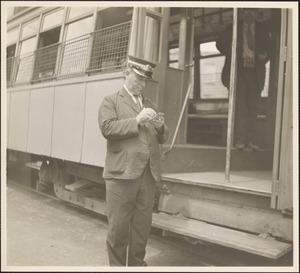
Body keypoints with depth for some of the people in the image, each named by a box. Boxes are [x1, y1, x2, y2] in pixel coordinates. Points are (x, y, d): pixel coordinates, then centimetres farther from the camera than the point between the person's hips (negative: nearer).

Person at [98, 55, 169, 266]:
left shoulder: (151, 105, 23)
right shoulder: (111, 101, 7)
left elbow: (163, 138, 20)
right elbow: (107, 128, -9)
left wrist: (161, 127, -2)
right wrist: (136, 121, -15)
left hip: (149, 174, 5)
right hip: (122, 172, -4)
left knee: (143, 224, 9)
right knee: (119, 225, 2)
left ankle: (137, 263, 23)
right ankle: (117, 265, 17)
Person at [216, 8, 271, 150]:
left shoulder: (262, 29, 14)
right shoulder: (234, 27, 8)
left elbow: (268, 47, 18)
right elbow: (220, 43, 13)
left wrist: (265, 56, -5)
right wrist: (230, 51, -7)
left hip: (255, 73, 2)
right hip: (238, 70, -2)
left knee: (253, 107, -1)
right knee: (239, 105, -7)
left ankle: (250, 140, 3)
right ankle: (240, 139, -5)